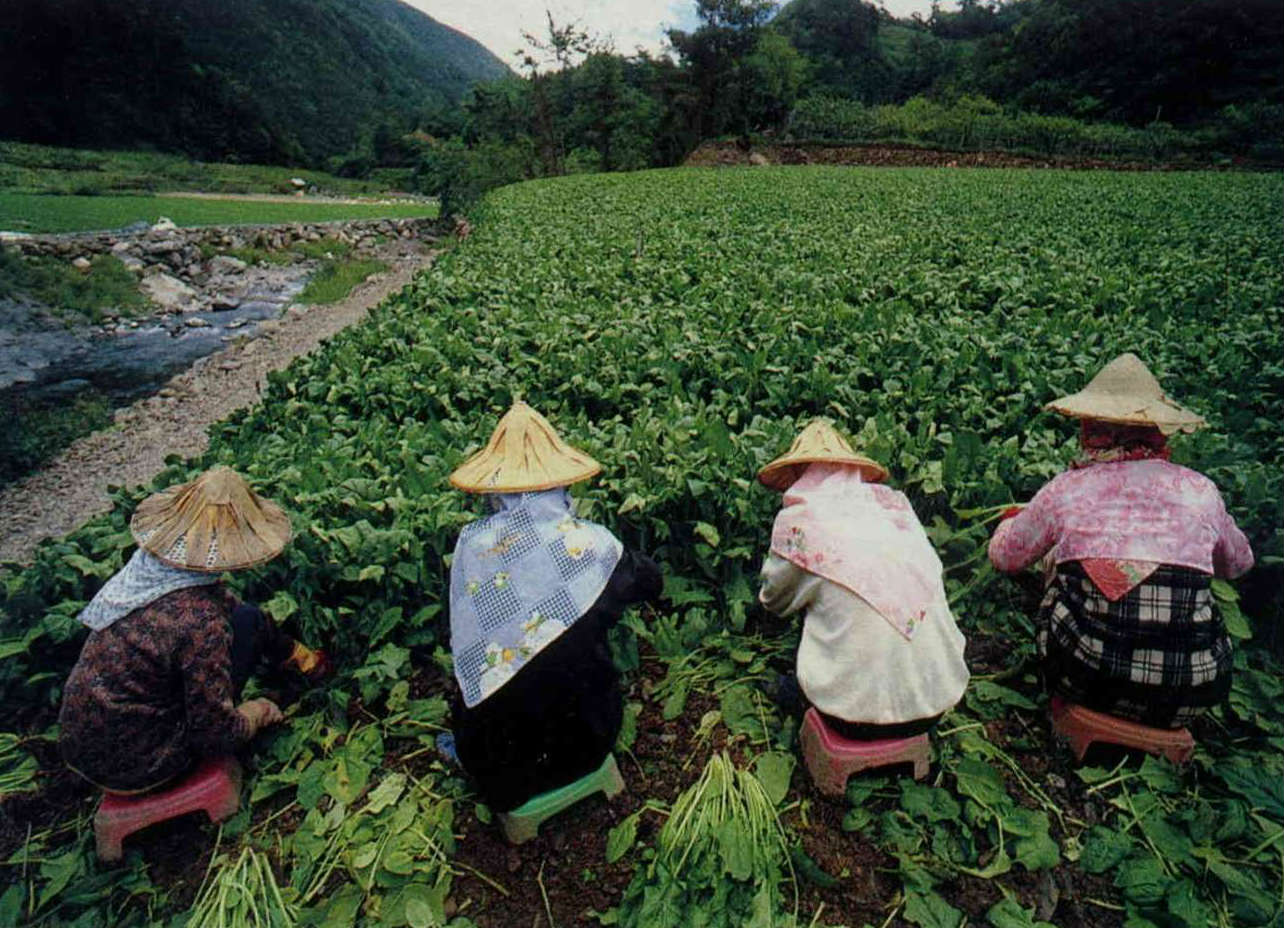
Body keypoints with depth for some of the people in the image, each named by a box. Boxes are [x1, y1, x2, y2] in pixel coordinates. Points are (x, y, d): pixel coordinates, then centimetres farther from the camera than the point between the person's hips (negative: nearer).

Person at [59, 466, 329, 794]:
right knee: (247, 620, -4)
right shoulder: (200, 621, -30)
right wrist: (257, 713, 2)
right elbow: (216, 737, -21)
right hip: (131, 770, -7)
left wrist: (301, 655, 22)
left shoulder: (149, 563, -6)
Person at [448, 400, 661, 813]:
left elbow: (460, 642, 2)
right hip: (579, 745, -2)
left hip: (491, 757, 2)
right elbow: (651, 581, 5)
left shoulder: (471, 543, -12)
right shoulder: (590, 542, -15)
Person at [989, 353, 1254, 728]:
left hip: (1085, 680, -2)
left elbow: (1004, 557, 13)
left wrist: (1012, 519, 36)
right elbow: (1239, 563, 26)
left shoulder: (1066, 488, -1)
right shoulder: (1200, 489, 5)